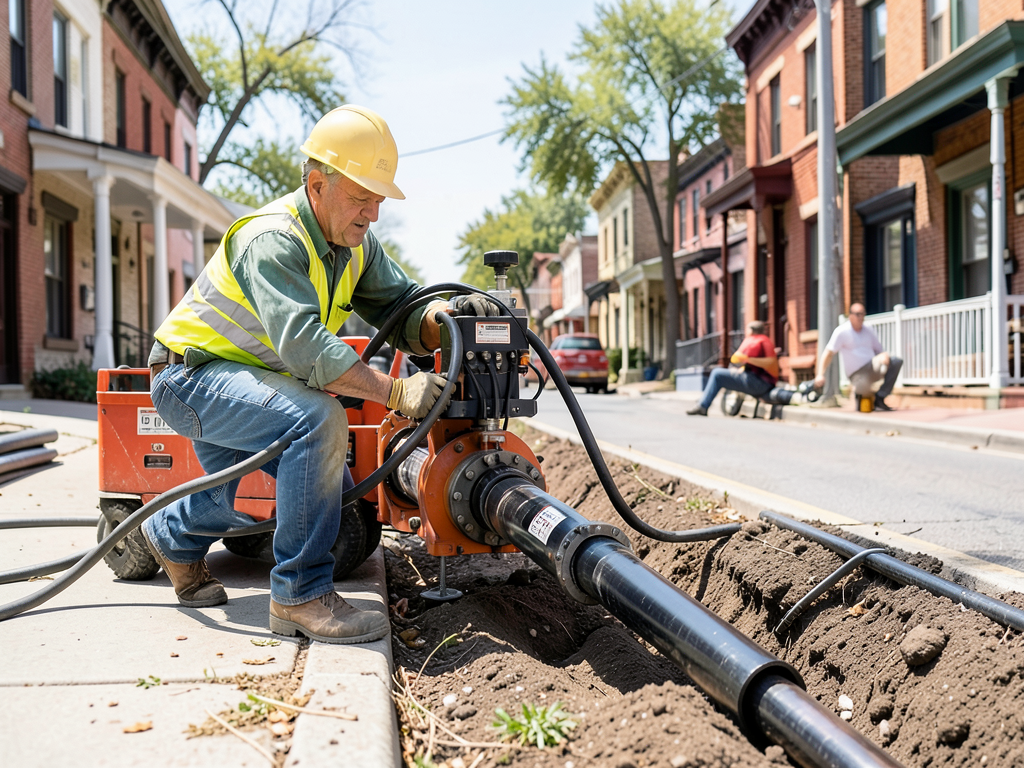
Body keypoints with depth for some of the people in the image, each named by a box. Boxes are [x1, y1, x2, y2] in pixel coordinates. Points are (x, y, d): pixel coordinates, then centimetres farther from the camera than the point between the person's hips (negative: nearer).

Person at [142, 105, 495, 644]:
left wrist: (443, 316, -26)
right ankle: (301, 595, -20)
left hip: (246, 377, 9)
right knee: (318, 420, -31)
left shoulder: (354, 242, 1)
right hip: (193, 375, -9)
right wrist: (396, 392, -41)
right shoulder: (271, 240, -27)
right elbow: (303, 344, -38)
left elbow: (399, 309, -3)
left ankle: (175, 537, 38)